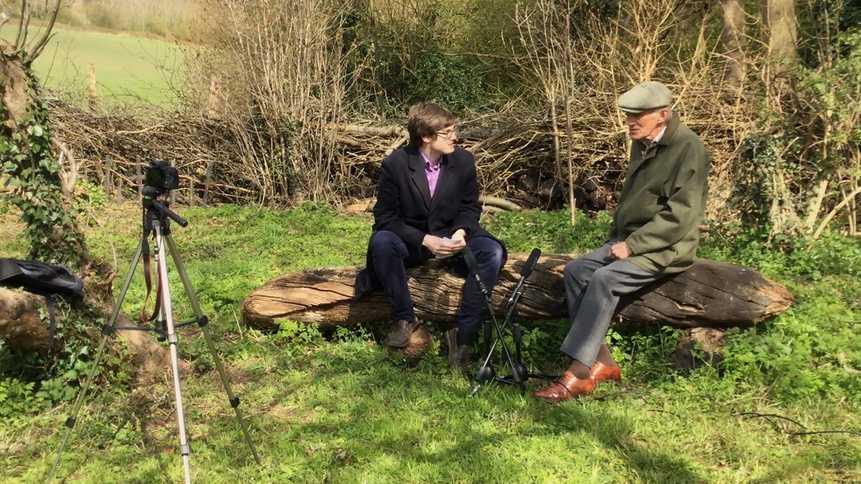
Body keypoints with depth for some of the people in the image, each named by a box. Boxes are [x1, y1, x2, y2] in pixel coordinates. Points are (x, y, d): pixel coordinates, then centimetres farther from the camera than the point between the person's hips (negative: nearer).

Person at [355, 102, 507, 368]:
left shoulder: (464, 160, -6)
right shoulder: (395, 164, -14)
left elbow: (470, 207, 6)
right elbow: (385, 217, -12)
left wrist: (461, 231, -17)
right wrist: (425, 240, -23)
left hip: (452, 237, 2)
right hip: (411, 241, -2)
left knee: (492, 252, -27)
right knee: (381, 241, -34)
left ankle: (464, 338, -24)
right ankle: (404, 318, -15)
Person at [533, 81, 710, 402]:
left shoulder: (688, 148, -14)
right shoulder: (642, 144, 13)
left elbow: (679, 214, -20)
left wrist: (632, 245, -20)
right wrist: (618, 238, 11)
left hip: (665, 247, -8)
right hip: (630, 240, 9)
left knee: (605, 278, -29)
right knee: (575, 271, -11)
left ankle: (577, 375, -26)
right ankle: (602, 363, -11)